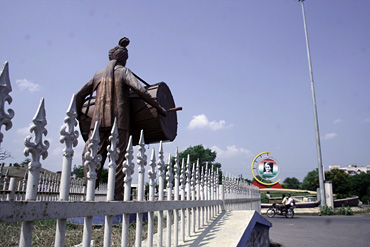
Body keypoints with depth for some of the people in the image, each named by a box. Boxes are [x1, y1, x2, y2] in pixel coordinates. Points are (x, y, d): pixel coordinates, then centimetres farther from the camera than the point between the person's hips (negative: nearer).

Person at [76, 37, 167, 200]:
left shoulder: (98, 74, 17)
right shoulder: (124, 72, 6)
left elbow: (80, 95, 19)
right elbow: (140, 90, -11)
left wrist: (79, 113, 34)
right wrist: (158, 107, -6)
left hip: (99, 121, 3)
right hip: (119, 121, -2)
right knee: (118, 160, 0)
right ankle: (117, 197, 1)